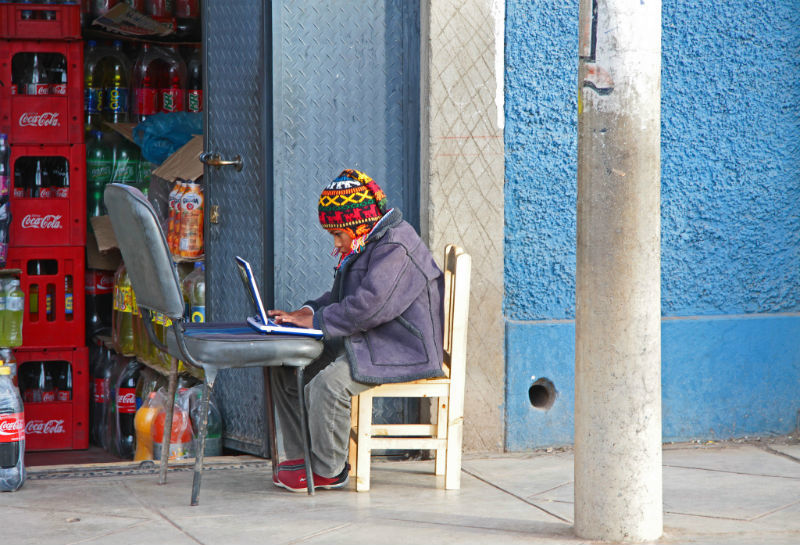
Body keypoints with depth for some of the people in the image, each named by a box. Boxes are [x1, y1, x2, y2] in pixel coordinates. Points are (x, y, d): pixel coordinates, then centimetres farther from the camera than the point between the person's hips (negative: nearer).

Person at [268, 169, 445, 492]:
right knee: (286, 371, 6)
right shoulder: (363, 247, 17)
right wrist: (309, 310, 5)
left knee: (329, 383, -32)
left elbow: (367, 307, -27)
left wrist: (315, 320, -20)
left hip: (400, 352, -11)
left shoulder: (395, 247, -18)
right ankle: (299, 455, 12)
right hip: (363, 344, 11)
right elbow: (340, 297, 25)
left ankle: (327, 470, -16)